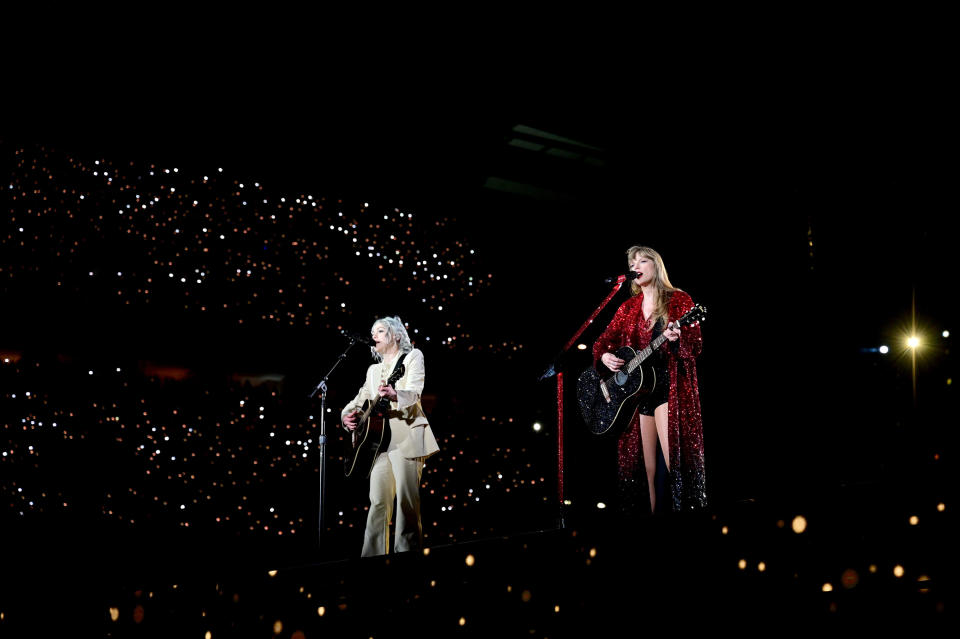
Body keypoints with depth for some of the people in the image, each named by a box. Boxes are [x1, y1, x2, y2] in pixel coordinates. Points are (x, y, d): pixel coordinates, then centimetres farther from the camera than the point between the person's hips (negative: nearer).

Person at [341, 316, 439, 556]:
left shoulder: (412, 357, 8)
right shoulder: (373, 369, 27)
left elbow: (414, 393, -8)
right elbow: (361, 398, 23)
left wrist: (395, 394, -30)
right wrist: (346, 414, 0)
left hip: (405, 435, -6)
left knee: (406, 500, -10)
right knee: (378, 501, -1)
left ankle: (407, 552, -7)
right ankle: (372, 556, -2)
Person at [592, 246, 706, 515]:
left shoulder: (679, 300, 2)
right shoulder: (628, 308, 16)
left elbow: (696, 346, -5)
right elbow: (604, 340, 17)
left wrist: (678, 338, -27)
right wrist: (604, 356, -5)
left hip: (669, 387, -5)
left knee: (675, 462, -15)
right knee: (645, 468, 4)